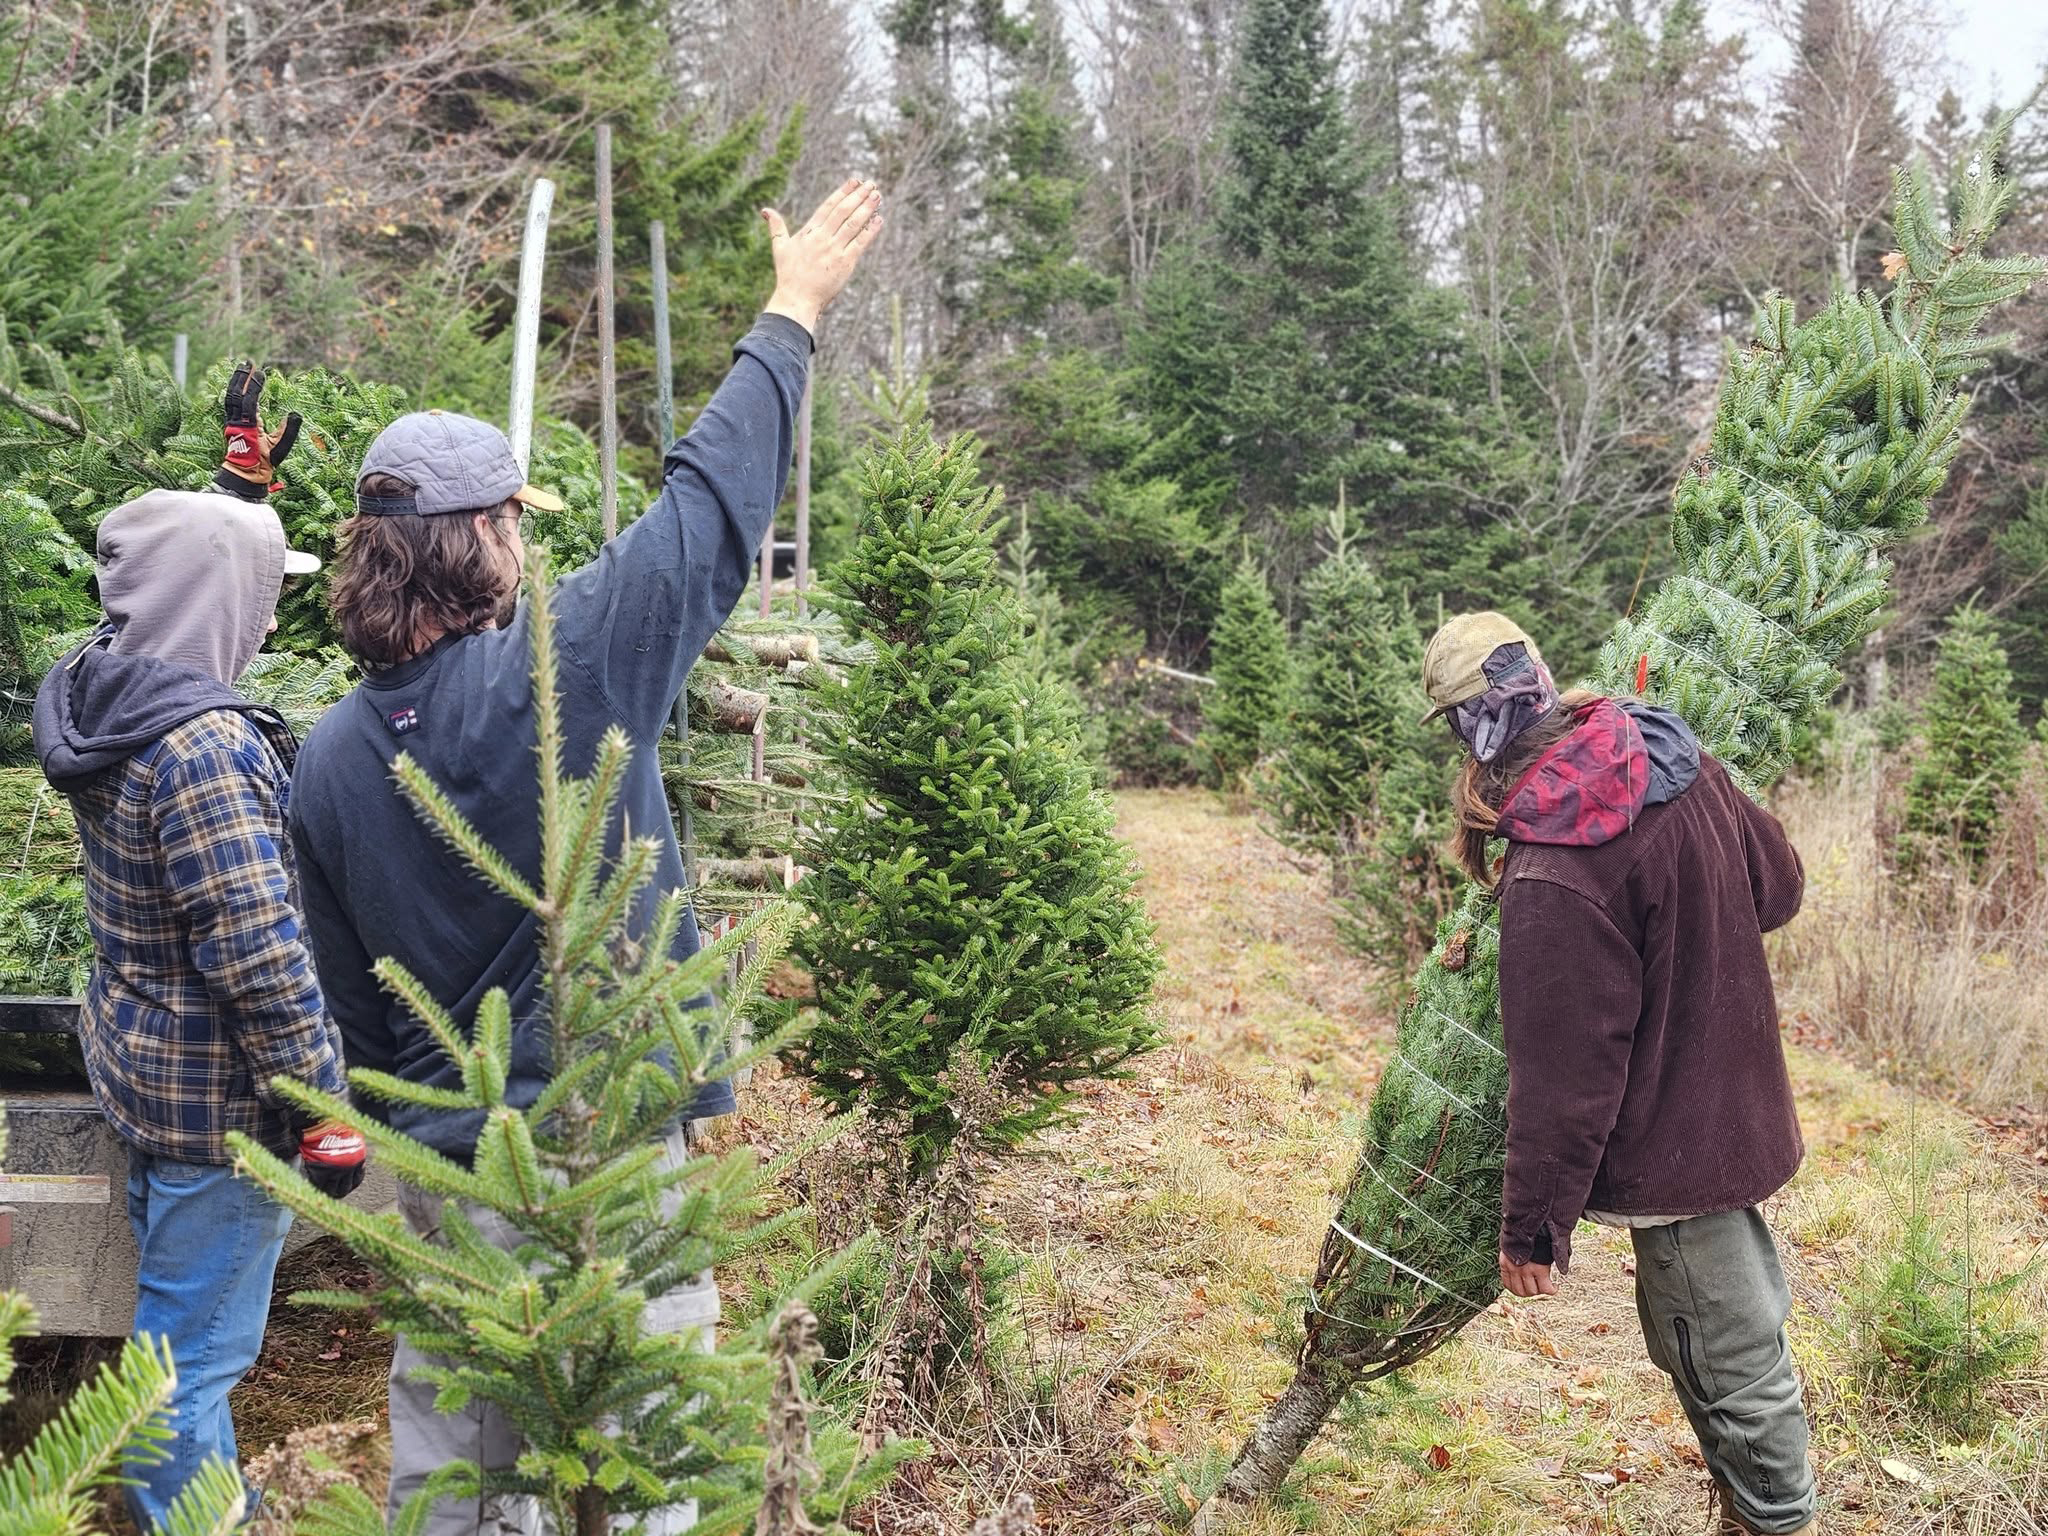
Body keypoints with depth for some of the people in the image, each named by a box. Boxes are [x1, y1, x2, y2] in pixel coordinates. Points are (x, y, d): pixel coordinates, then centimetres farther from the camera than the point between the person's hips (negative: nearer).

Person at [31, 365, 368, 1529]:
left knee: (170, 1308, 25)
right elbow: (260, 961, -27)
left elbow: (194, 574, 23)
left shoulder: (106, 691, 0)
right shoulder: (203, 750, -27)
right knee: (202, 1344, 3)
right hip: (215, 1095, -10)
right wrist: (325, 1115, -20)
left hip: (141, 1062, 10)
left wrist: (245, 475, 25)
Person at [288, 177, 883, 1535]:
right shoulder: (564, 672, -18)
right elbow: (713, 506, -8)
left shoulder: (328, 760, -2)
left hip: (439, 1170, 6)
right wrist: (793, 314, 4)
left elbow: (348, 993, 8)